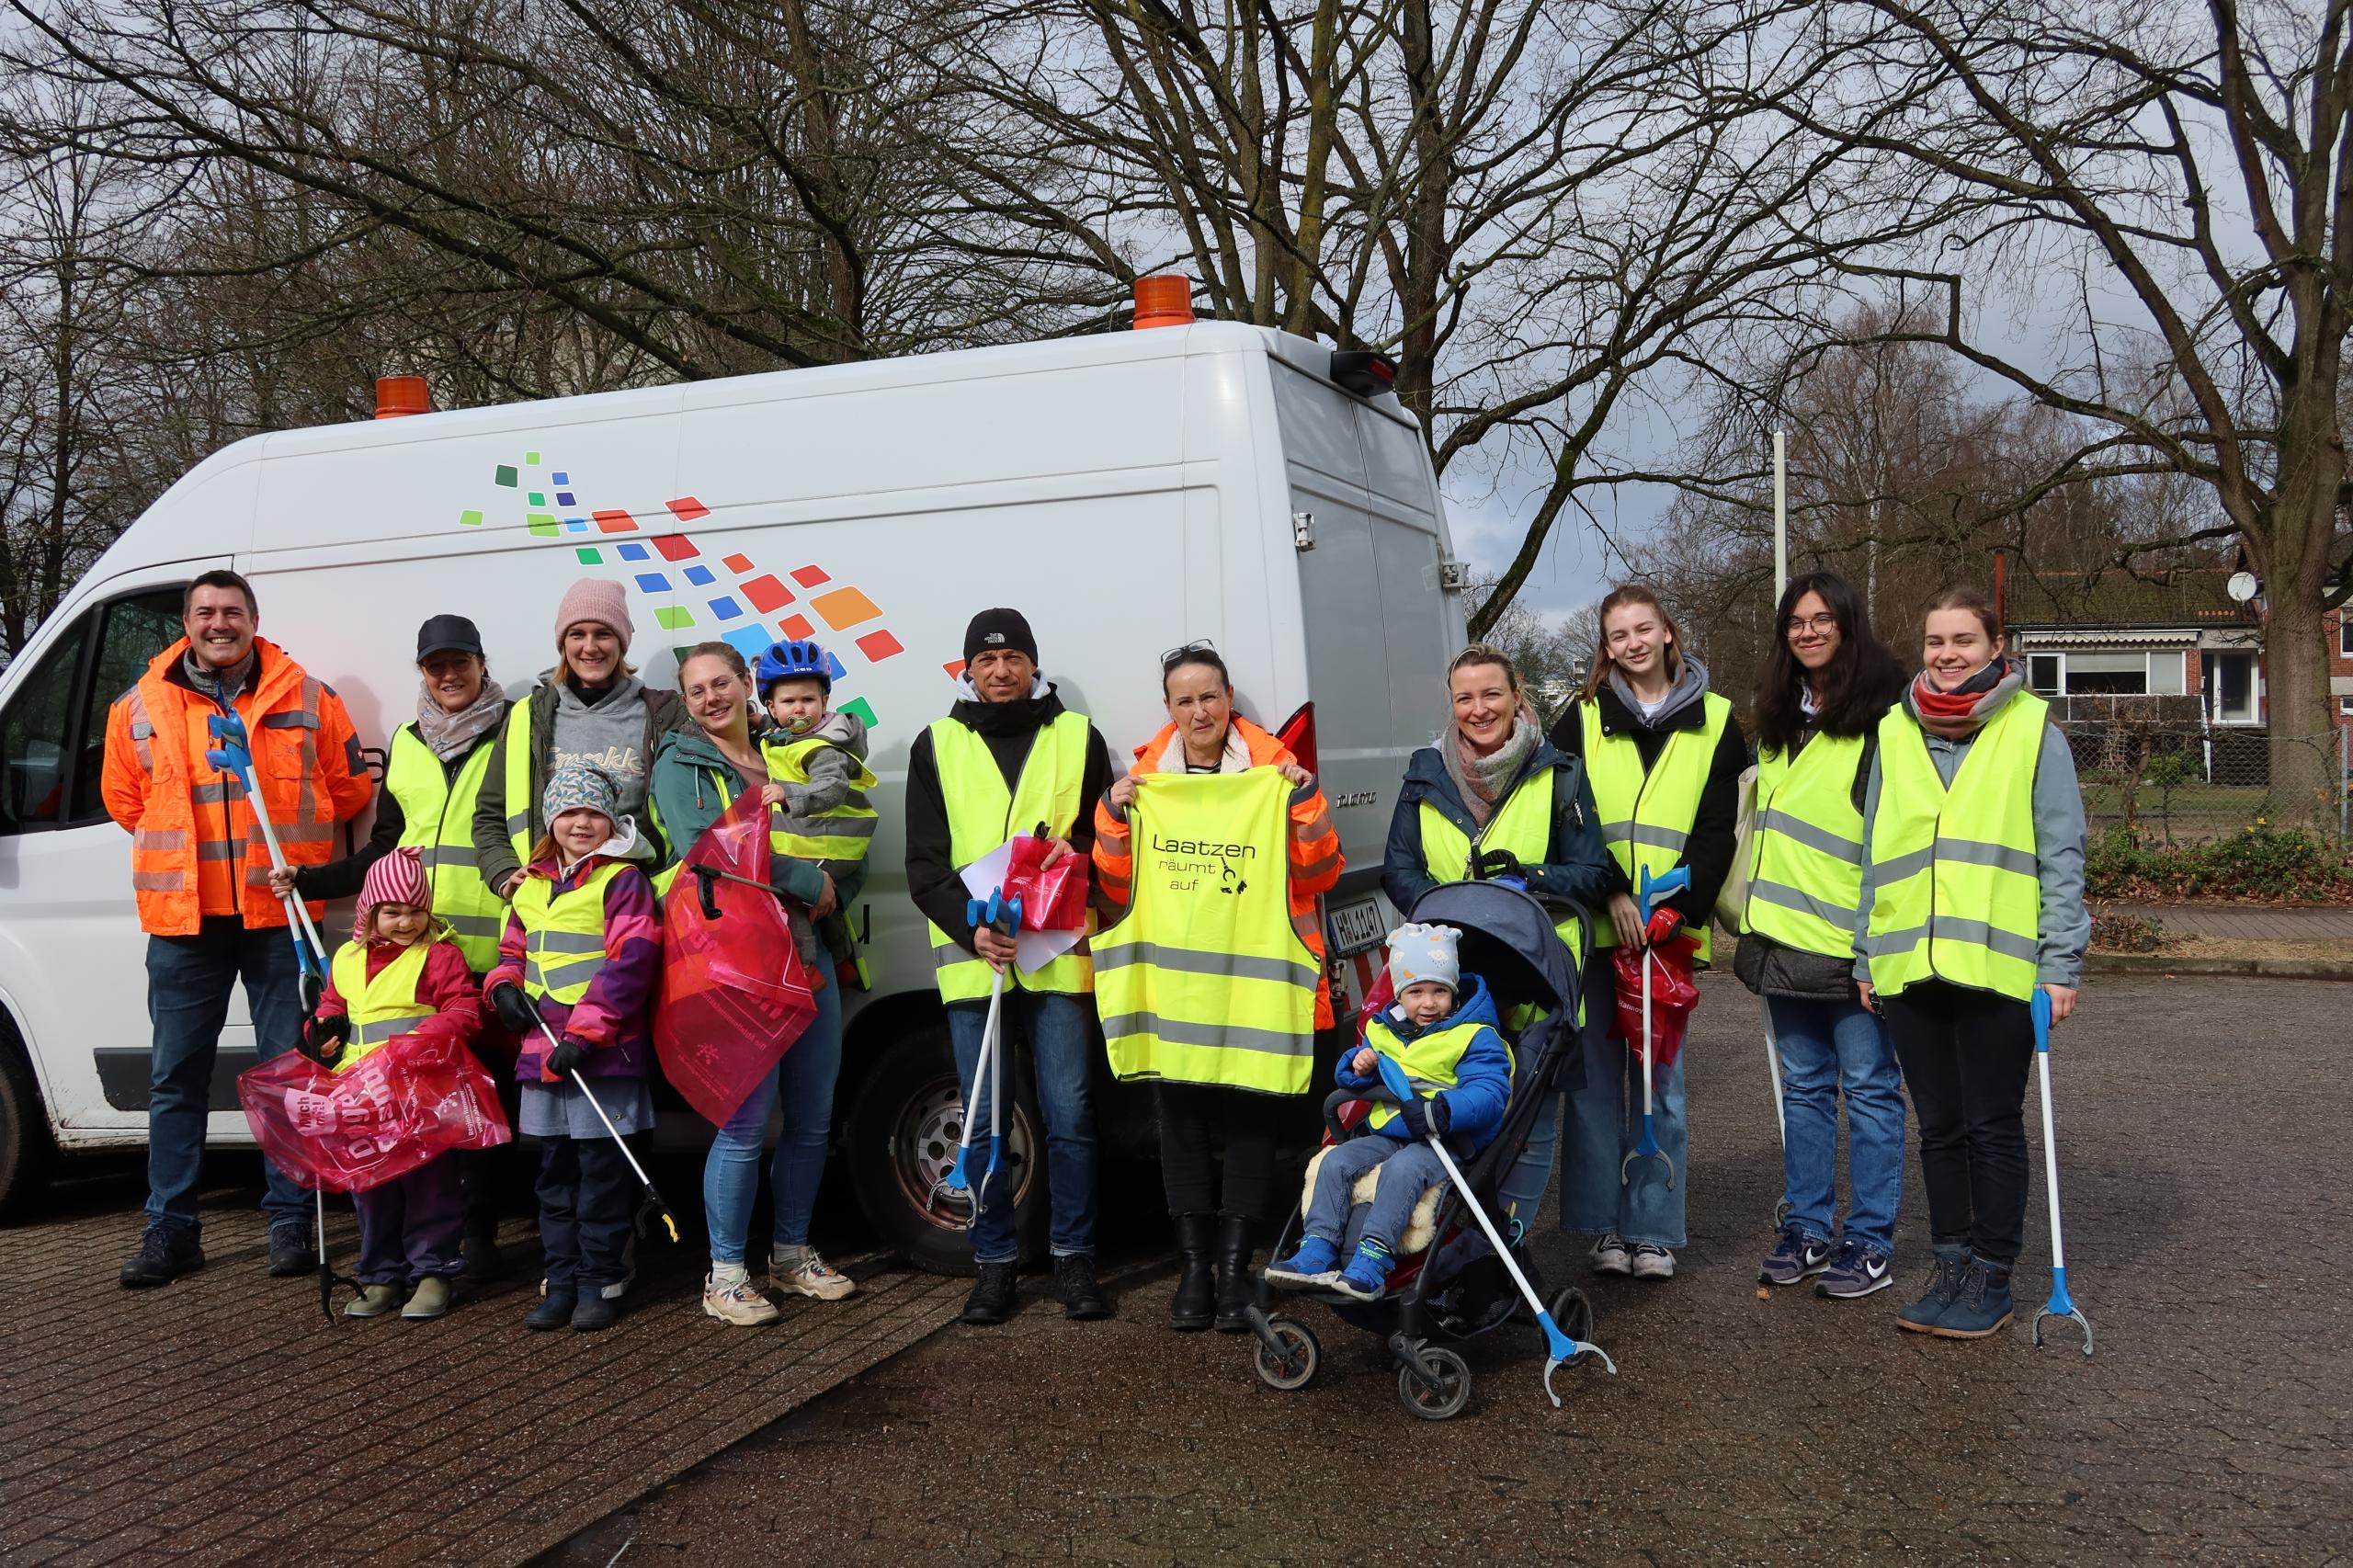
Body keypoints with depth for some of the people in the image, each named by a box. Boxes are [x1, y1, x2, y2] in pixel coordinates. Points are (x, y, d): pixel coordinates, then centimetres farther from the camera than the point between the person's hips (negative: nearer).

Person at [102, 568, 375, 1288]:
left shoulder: (308, 700, 1)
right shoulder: (141, 707, 4)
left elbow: (350, 789, 8)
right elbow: (122, 797, 15)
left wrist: (288, 839, 7)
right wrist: (180, 847, 11)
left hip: (280, 913, -1)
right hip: (183, 917, 2)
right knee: (176, 1077, 6)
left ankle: (290, 1221, 13)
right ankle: (171, 1229, 15)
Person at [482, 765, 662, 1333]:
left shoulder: (622, 880, -5)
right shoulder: (531, 887, 17)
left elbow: (631, 958, -14)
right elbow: (513, 951, 28)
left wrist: (586, 1030, -20)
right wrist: (504, 986, 4)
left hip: (604, 1053, -7)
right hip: (541, 1052, 7)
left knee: (602, 1169, -2)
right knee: (554, 1172, 12)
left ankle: (597, 1284, 7)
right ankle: (562, 1281, 21)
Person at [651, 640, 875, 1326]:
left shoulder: (790, 757, 15)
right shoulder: (682, 763, 1)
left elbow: (850, 849, 13)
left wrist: (831, 897, -8)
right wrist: (807, 880, -14)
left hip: (807, 949, 6)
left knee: (813, 1117, 10)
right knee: (747, 1118, -8)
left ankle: (792, 1254, 25)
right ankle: (725, 1275, 5)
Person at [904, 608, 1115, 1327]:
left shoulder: (1078, 738, 9)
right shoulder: (937, 746, 9)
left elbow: (1108, 838, 11)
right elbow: (924, 864, 5)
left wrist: (1078, 852, -13)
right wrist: (972, 929, -11)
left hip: (1059, 955, -1)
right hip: (971, 957, 1)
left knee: (1069, 1114, 0)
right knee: (982, 1121, 5)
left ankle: (1073, 1257, 12)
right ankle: (994, 1262, 16)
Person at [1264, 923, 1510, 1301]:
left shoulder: (1474, 1037, -3)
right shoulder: (1382, 1030, 15)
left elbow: (1488, 1096, -17)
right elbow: (1344, 1078, 23)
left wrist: (1440, 1111, -35)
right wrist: (1360, 1066, -3)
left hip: (1445, 1141, -6)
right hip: (1385, 1133, 6)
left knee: (1403, 1167, -35)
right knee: (1336, 1161, -17)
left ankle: (1373, 1259, -41)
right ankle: (1317, 1251, -22)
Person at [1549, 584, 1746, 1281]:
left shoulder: (1714, 722, 9)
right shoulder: (1582, 719, 10)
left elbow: (1716, 830, 1)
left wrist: (1676, 908, -11)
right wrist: (1612, 892, -12)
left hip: (1670, 930, 0)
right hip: (1591, 926, 1)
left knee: (1661, 1081, 2)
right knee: (1596, 1078, 2)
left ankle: (1653, 1230, 10)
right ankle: (1606, 1225, 11)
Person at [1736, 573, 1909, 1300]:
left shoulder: (1882, 716, -9)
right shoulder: (1780, 719, 15)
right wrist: (1755, 918, 22)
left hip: (1852, 939, -7)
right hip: (1786, 936, 7)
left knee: (1869, 1085, 1)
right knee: (1804, 1085, 12)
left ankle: (1870, 1242, 9)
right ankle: (1807, 1230, 21)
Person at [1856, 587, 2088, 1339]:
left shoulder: (2033, 730, 0)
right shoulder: (1895, 732, 12)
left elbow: (2062, 855, -1)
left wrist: (2061, 962, -6)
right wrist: (1868, 956, 13)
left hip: (2000, 965, -4)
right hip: (1911, 966, 4)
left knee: (1993, 1126, 3)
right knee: (1939, 1126, 11)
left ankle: (1991, 1277, 14)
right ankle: (1951, 1267, 22)